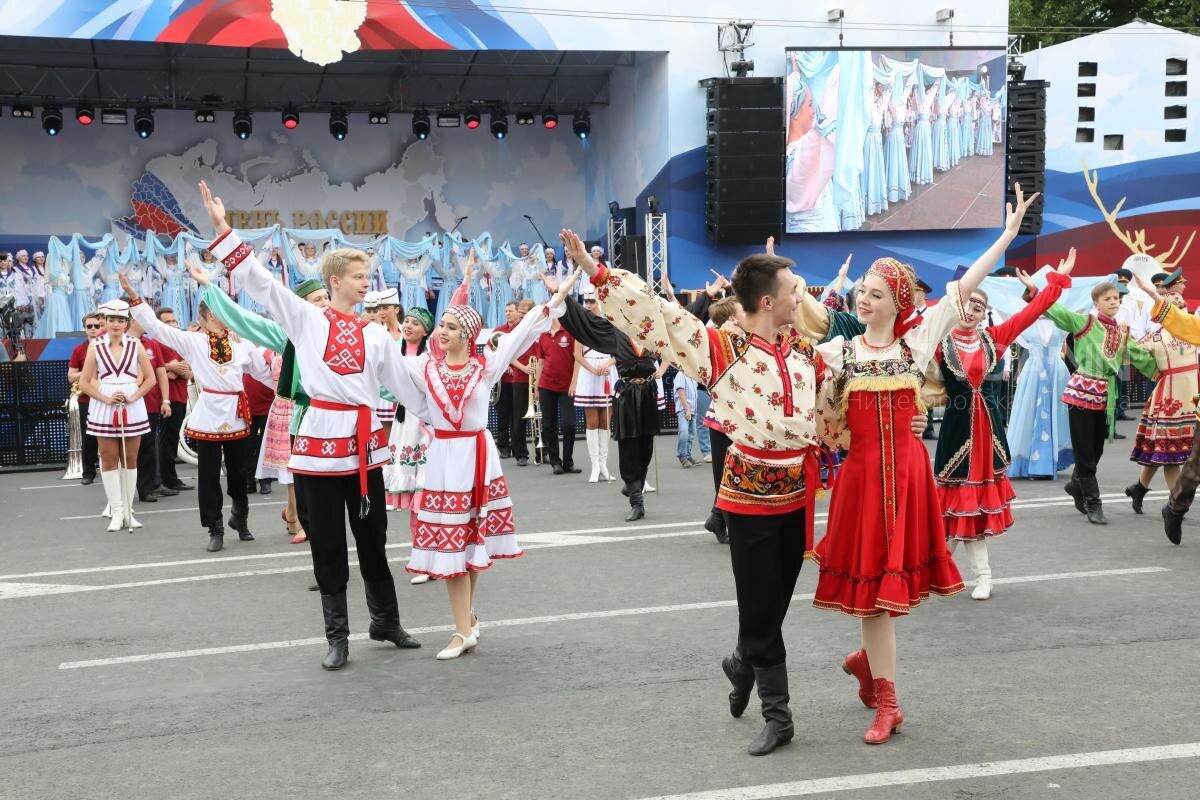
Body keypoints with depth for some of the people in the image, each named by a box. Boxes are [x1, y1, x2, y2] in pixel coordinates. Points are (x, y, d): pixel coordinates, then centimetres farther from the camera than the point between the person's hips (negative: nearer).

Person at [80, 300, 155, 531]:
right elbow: (84, 382, 3)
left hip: (132, 408, 0)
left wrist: (133, 397, -10)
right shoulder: (95, 347, 2)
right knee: (109, 459, 0)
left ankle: (128, 510, 10)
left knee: (130, 459, 3)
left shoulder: (135, 345, 3)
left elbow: (150, 378, 4)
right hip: (104, 409, 0)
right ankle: (116, 512, 5)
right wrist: (107, 398, -10)